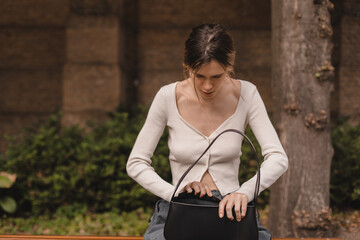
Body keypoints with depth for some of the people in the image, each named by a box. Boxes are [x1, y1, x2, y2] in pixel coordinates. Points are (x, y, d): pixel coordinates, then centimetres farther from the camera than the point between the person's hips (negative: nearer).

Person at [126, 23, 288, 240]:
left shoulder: (245, 94, -3)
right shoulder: (168, 97, -5)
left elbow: (278, 159, -9)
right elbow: (136, 164, -1)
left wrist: (245, 192, -27)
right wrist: (174, 192, -18)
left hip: (230, 211, 1)